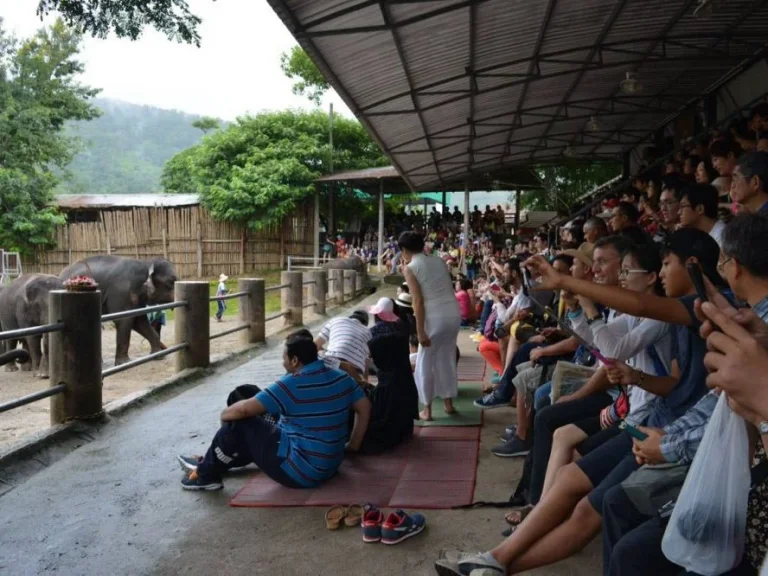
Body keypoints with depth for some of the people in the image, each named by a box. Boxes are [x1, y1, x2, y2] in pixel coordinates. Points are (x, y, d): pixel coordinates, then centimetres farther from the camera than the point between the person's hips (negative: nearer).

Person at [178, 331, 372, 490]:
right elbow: (364, 407, 10)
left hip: (300, 472, -9)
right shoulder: (342, 378, 2)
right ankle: (212, 463, 39)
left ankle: (206, 474, 16)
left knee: (239, 423, 0)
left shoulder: (291, 384, -20)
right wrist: (352, 446, 17)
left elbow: (244, 409, -19)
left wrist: (224, 415, 2)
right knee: (255, 435, 26)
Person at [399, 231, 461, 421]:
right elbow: (447, 288, 14)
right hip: (454, 312, 6)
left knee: (425, 362, 9)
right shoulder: (438, 261, 13)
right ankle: (448, 403, 28)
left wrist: (420, 332, -11)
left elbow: (418, 301, -12)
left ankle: (427, 409, 15)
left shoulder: (410, 268, -5)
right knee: (447, 358, 20)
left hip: (435, 316, -6)